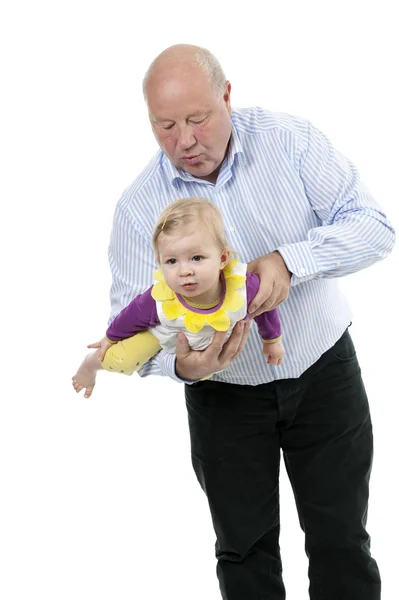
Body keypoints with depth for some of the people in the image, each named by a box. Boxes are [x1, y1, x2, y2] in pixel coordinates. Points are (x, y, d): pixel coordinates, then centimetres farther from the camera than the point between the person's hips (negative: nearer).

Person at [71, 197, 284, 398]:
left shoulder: (245, 287, -45)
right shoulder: (157, 301, -47)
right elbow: (131, 316, -22)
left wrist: (272, 339, -1)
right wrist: (110, 338, -1)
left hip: (211, 342, 3)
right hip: (164, 333, -3)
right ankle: (92, 362, 33)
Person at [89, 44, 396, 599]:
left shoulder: (291, 139, -13)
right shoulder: (138, 207, -12)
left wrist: (289, 259, -34)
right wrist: (180, 365, -35)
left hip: (323, 370, 0)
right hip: (225, 394, 0)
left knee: (341, 540, 10)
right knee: (244, 547, 13)